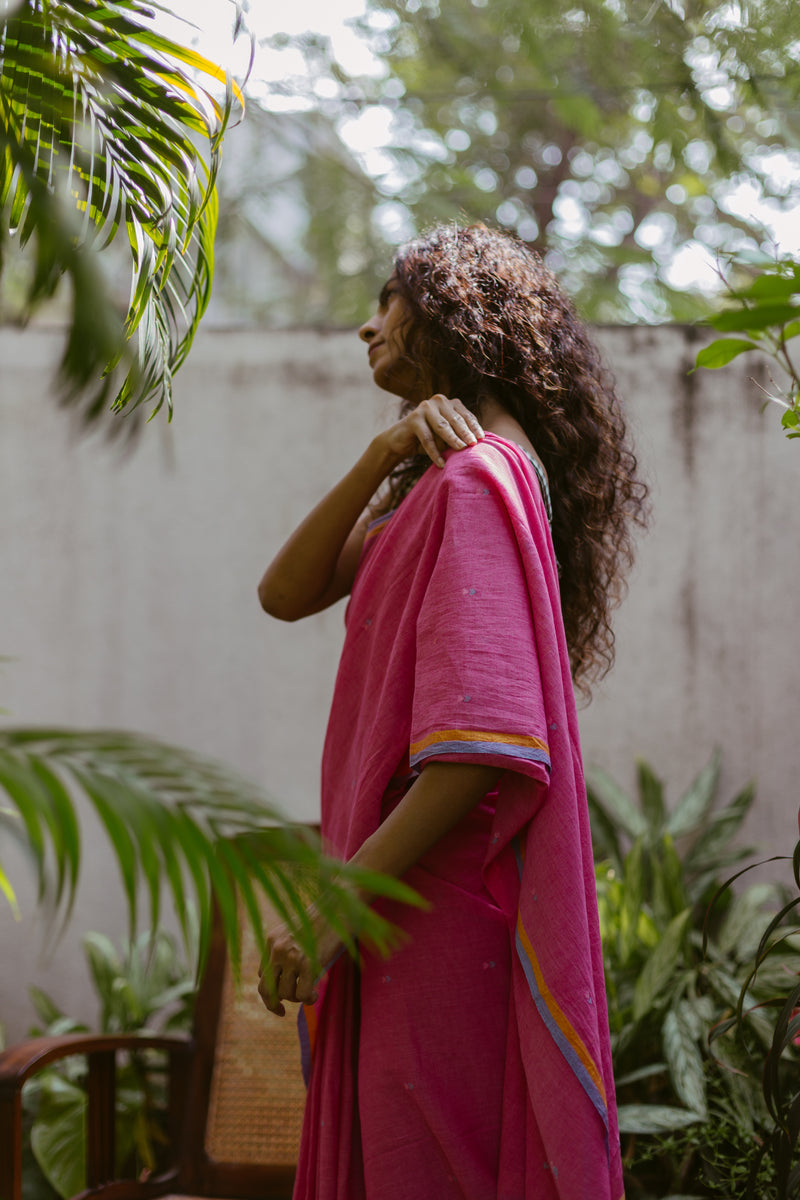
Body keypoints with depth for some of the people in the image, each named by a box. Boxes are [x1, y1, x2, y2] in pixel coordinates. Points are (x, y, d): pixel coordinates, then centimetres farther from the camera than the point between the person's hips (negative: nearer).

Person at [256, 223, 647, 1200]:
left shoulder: (480, 476, -15)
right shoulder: (438, 478, 17)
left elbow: (487, 744, -25)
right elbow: (285, 593, 7)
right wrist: (381, 457, -6)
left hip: (443, 897, -10)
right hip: (415, 891, 10)